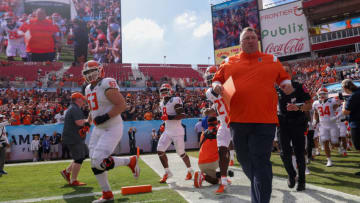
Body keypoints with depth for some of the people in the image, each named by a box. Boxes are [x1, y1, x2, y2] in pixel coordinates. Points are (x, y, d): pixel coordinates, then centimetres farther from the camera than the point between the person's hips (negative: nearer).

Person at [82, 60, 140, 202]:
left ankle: (131, 161, 4)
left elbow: (122, 105, -22)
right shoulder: (89, 89, 12)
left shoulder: (107, 85, -16)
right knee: (95, 163, 9)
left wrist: (105, 117, -26)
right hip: (98, 129, 9)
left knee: (99, 161, -18)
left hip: (112, 129, -9)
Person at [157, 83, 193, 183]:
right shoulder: (162, 103, 13)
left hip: (177, 131, -7)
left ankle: (190, 170, 26)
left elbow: (183, 115, -23)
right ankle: (167, 172, 11)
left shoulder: (175, 100, -13)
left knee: (181, 153, 3)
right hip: (167, 131, 7)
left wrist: (170, 117, -28)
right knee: (160, 151, -3)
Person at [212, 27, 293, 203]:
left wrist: (287, 85, 0)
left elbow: (284, 78, 21)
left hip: (264, 120, -2)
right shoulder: (229, 62, 13)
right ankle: (259, 188, 41)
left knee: (261, 162, -5)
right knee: (244, 160, 16)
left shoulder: (272, 60, 13)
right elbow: (217, 80, 18)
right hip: (238, 120, 2)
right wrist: (216, 86, -5)